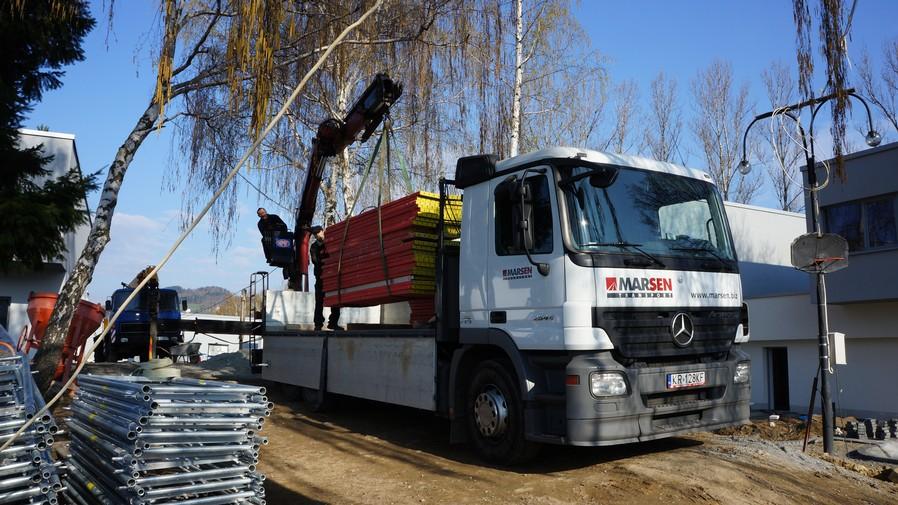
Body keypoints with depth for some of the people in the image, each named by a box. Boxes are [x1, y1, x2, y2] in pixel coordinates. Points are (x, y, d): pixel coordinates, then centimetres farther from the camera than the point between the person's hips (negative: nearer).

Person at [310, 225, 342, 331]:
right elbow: (315, 261, -10)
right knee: (319, 301, -2)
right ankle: (318, 324, 3)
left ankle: (333, 323, 11)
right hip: (321, 277, -2)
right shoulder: (314, 247, 4)